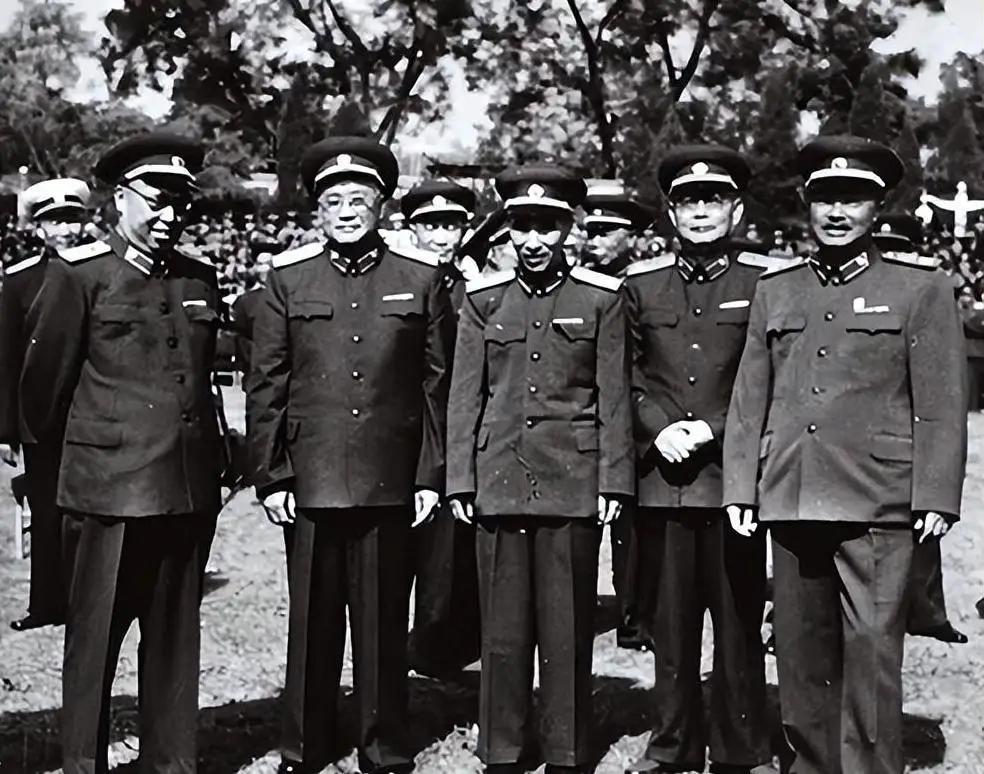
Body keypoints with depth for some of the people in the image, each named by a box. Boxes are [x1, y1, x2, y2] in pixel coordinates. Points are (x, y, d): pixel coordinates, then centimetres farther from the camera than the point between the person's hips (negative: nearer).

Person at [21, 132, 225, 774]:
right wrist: (53, 451, 11)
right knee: (95, 634, 4)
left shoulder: (200, 279, 12)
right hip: (110, 486, -5)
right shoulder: (79, 273, -4)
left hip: (192, 487, 5)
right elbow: (46, 378, 2)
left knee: (176, 637, 12)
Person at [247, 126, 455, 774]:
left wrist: (432, 475, 1)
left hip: (391, 483, 0)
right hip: (312, 479, 1)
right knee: (313, 622, 6)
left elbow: (439, 383, 6)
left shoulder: (421, 277, 5)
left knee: (384, 624, 6)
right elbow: (266, 386, 6)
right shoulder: (288, 277, 6)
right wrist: (271, 476, 1)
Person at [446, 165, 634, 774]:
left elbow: (614, 398, 2)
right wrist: (460, 482, 3)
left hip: (573, 483, -1)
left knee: (569, 627, 3)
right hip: (500, 480, 2)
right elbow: (465, 397, 8)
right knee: (503, 627, 6)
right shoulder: (484, 299, 7)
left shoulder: (601, 298, 2)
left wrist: (612, 482, -2)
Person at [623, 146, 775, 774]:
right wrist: (660, 428, -5)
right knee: (669, 617, 8)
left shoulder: (767, 281, 1)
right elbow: (626, 373, 11)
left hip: (734, 474, -2)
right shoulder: (641, 283, 10)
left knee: (739, 617, 4)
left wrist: (712, 430, -10)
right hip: (661, 478, 2)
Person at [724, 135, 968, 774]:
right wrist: (740, 490, 8)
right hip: (789, 501, 4)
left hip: (878, 505, -4)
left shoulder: (921, 287, 4)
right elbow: (749, 401, 14)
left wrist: (936, 498, -7)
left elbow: (942, 404, -1)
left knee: (871, 651, -5)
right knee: (802, 653, 9)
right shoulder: (774, 290, 15)